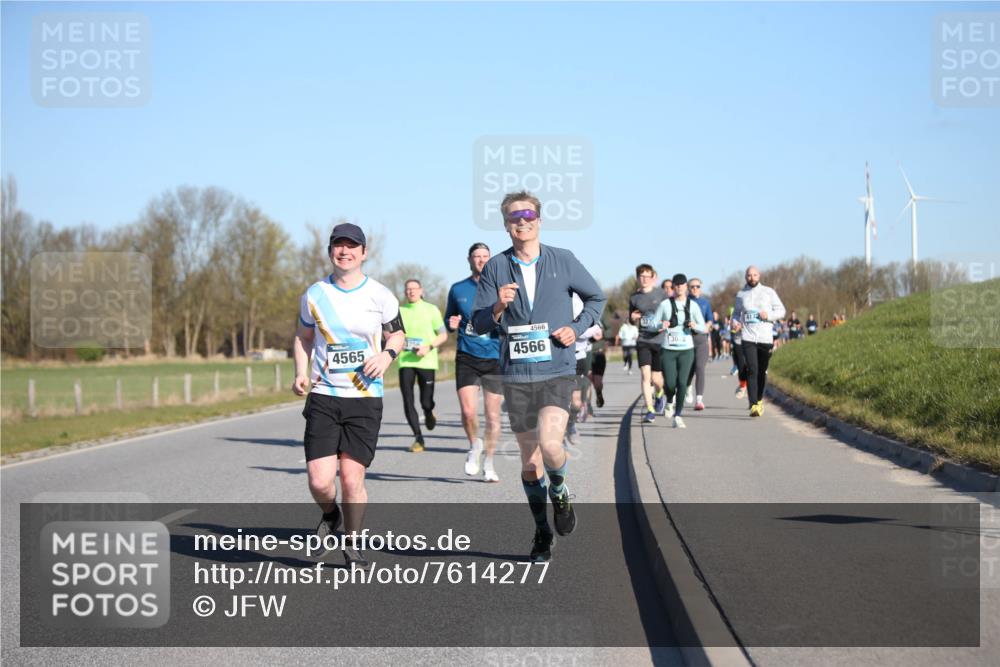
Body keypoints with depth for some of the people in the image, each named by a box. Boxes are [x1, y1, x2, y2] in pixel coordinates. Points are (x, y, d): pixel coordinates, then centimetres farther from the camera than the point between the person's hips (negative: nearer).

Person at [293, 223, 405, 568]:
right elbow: (303, 336, 18)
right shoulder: (314, 295, 3)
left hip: (365, 398, -1)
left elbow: (397, 334, 13)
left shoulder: (380, 295, 1)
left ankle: (353, 544, 20)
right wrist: (301, 372, 2)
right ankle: (330, 515, 26)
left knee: (352, 480, -4)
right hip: (323, 397, 1)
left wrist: (387, 354, -9)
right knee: (320, 481, -9)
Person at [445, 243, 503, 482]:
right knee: (468, 412, -13)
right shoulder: (458, 289, 7)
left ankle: (488, 461, 21)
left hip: (494, 358, 0)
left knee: (492, 416, 2)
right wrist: (452, 324, -4)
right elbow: (448, 319, 19)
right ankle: (474, 445, 17)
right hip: (467, 358, 0)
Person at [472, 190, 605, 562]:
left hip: (558, 371, -2)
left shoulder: (563, 261, 2)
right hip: (516, 376, 2)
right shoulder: (496, 268, 3)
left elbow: (596, 298, 16)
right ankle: (542, 533, 25)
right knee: (530, 462, 8)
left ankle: (559, 491, 10)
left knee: (550, 443, -23)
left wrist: (577, 328, -1)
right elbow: (478, 324, 2)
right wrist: (498, 307, -19)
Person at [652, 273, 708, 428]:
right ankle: (669, 402, 31)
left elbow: (704, 328, 8)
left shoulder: (693, 305, 5)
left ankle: (678, 416, 0)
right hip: (668, 350, -1)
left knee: (682, 383, -9)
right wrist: (661, 326, -17)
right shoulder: (665, 304, 1)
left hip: (686, 350, 1)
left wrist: (696, 326, -15)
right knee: (670, 383, -4)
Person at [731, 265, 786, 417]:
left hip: (765, 338, 1)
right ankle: (753, 405, -17)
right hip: (748, 338, -1)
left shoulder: (768, 292, 5)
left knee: (762, 371, 9)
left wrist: (769, 315, -13)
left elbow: (781, 311, 6)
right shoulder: (741, 294, 9)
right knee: (752, 370, -13)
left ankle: (759, 399, 30)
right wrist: (736, 322, 0)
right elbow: (736, 312, 22)